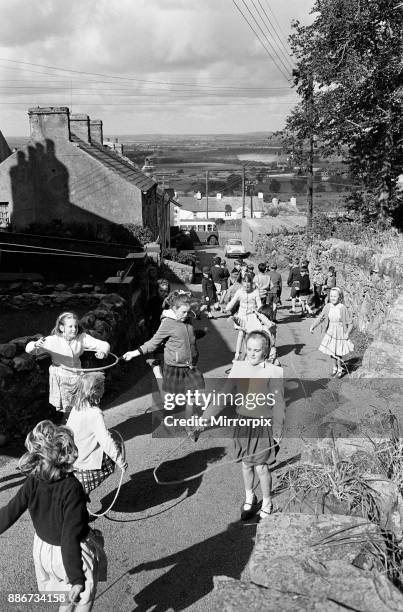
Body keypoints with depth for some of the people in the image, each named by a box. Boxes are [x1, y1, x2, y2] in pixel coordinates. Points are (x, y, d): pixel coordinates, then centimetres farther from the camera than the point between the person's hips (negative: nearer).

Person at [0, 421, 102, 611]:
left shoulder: (32, 483, -17)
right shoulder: (72, 488, -31)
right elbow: (71, 536, -32)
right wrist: (77, 578, -29)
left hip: (42, 548, 5)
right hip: (76, 554, -5)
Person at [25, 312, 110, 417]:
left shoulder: (82, 338, -13)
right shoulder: (53, 341, -19)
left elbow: (104, 345, -11)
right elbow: (29, 349, -23)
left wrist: (102, 352, -36)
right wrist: (36, 344, -47)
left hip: (76, 378, 3)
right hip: (60, 380, -2)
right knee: (65, 410, 11)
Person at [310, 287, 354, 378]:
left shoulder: (343, 308, -17)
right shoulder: (328, 307, -7)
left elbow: (350, 322, -9)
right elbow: (320, 318, 2)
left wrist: (347, 333, -15)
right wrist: (313, 326, -7)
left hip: (340, 334, -4)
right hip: (330, 333, 4)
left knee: (338, 353, 0)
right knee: (332, 352, 13)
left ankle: (340, 369, 24)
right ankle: (335, 367, 36)